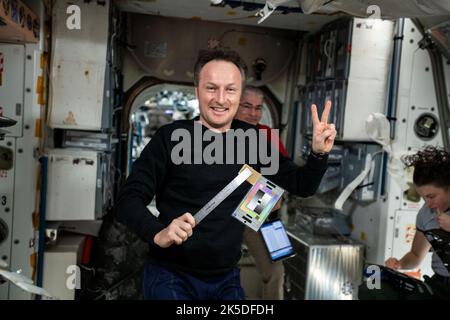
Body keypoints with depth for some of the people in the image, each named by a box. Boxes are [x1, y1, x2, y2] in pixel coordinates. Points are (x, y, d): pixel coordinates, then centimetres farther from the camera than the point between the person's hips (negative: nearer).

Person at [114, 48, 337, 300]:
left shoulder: (252, 139, 0)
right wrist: (158, 233, -32)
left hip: (227, 279, 5)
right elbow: (128, 201, -13)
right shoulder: (171, 137, -12)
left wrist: (319, 153, -13)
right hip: (172, 276, -4)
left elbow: (302, 186, 6)